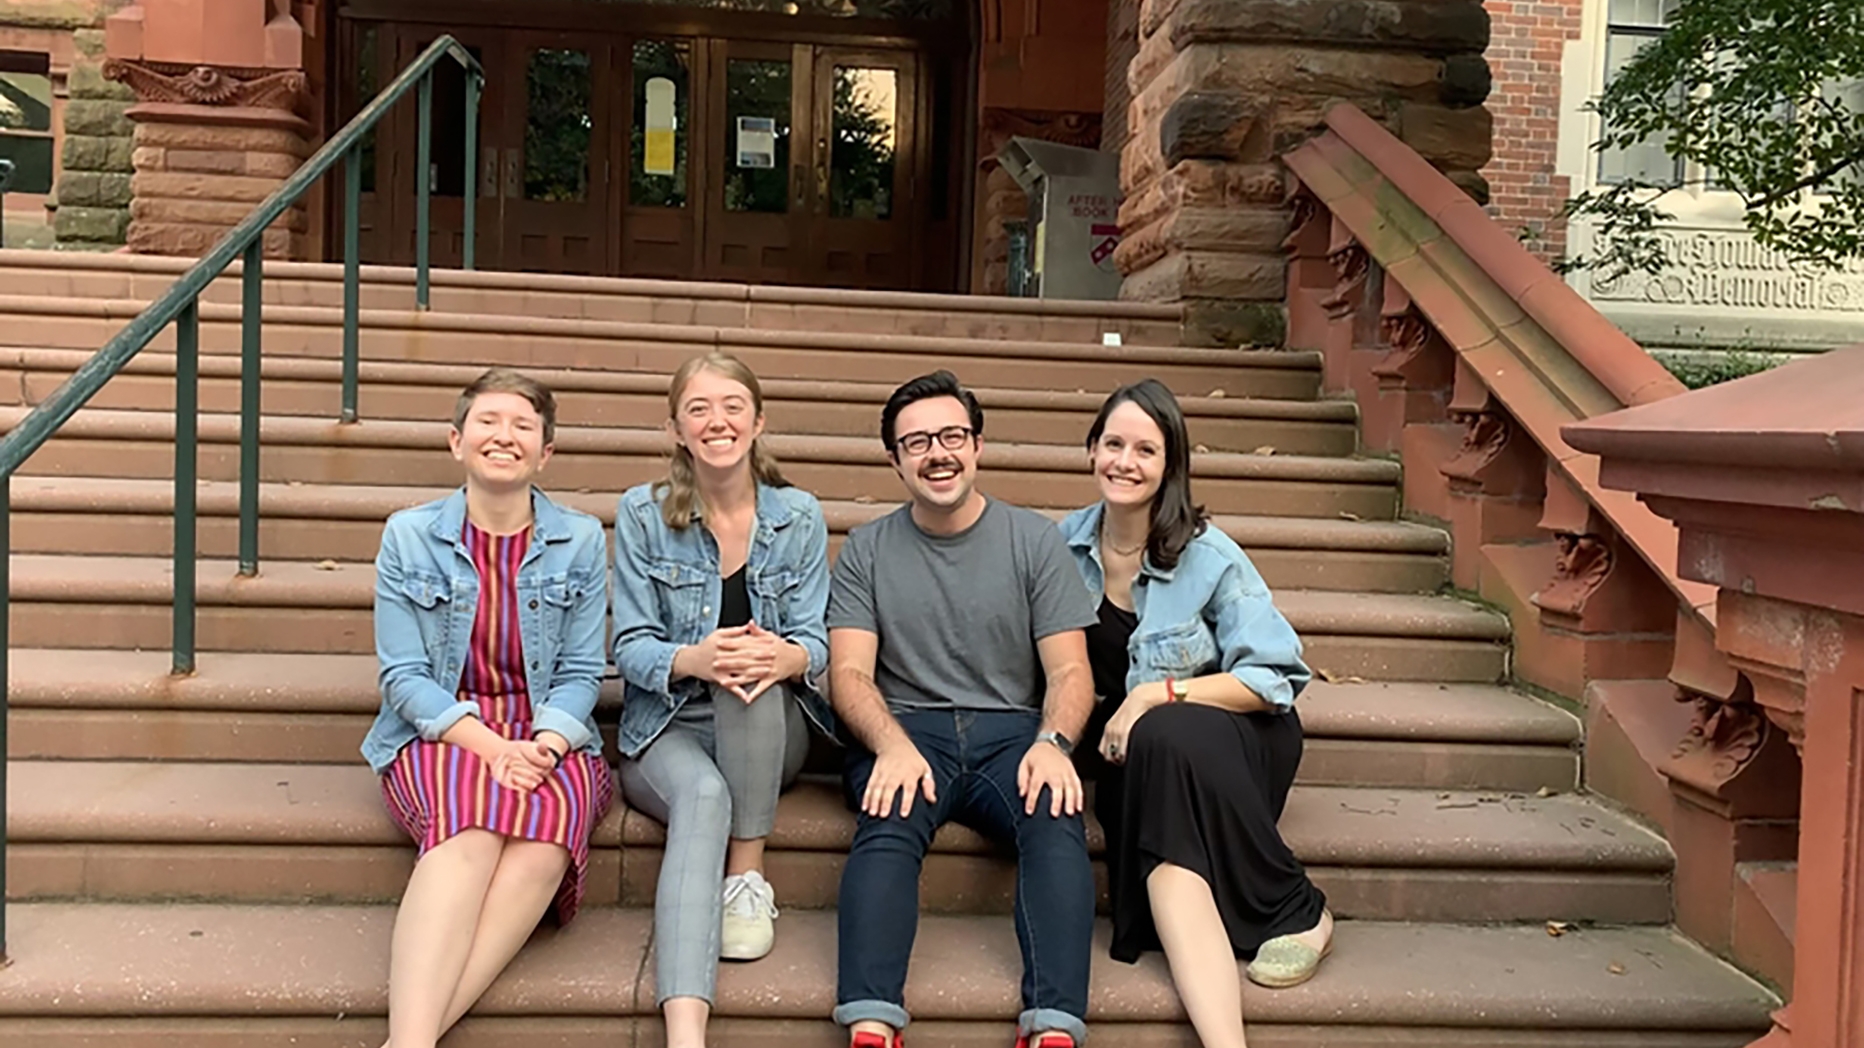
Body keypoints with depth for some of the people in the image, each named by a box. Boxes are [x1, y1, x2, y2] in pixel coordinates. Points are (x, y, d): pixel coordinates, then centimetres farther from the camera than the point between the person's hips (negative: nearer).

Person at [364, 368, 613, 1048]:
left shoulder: (580, 540, 7)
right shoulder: (409, 536, 5)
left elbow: (580, 674, 4)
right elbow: (403, 676, -1)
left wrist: (541, 747, -17)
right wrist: (488, 745, -17)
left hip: (549, 739, 1)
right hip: (439, 734, -1)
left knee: (547, 830, -34)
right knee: (472, 827, -36)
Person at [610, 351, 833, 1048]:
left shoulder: (799, 517, 4)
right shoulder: (642, 514, 0)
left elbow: (815, 642, -2)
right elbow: (631, 649, -4)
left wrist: (786, 656, -29)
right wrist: (692, 659, -29)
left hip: (769, 732, 2)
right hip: (667, 728, -1)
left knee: (753, 670, -34)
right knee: (703, 796, -36)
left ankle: (747, 878, -22)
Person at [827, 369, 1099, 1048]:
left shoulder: (1034, 539, 10)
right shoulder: (866, 550, 12)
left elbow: (1069, 669, 5)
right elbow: (849, 673, 2)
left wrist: (1053, 743, -17)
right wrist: (892, 744, -20)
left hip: (1011, 730, 1)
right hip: (905, 729, 0)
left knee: (1055, 816, -31)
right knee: (888, 821, -33)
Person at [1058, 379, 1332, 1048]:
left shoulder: (1209, 558, -10)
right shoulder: (1066, 543, 2)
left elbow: (1277, 678, -11)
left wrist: (1160, 693, -22)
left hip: (1235, 737, -2)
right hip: (1134, 752, 2)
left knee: (1166, 738, -38)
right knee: (1170, 867, -31)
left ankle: (1298, 914, -20)